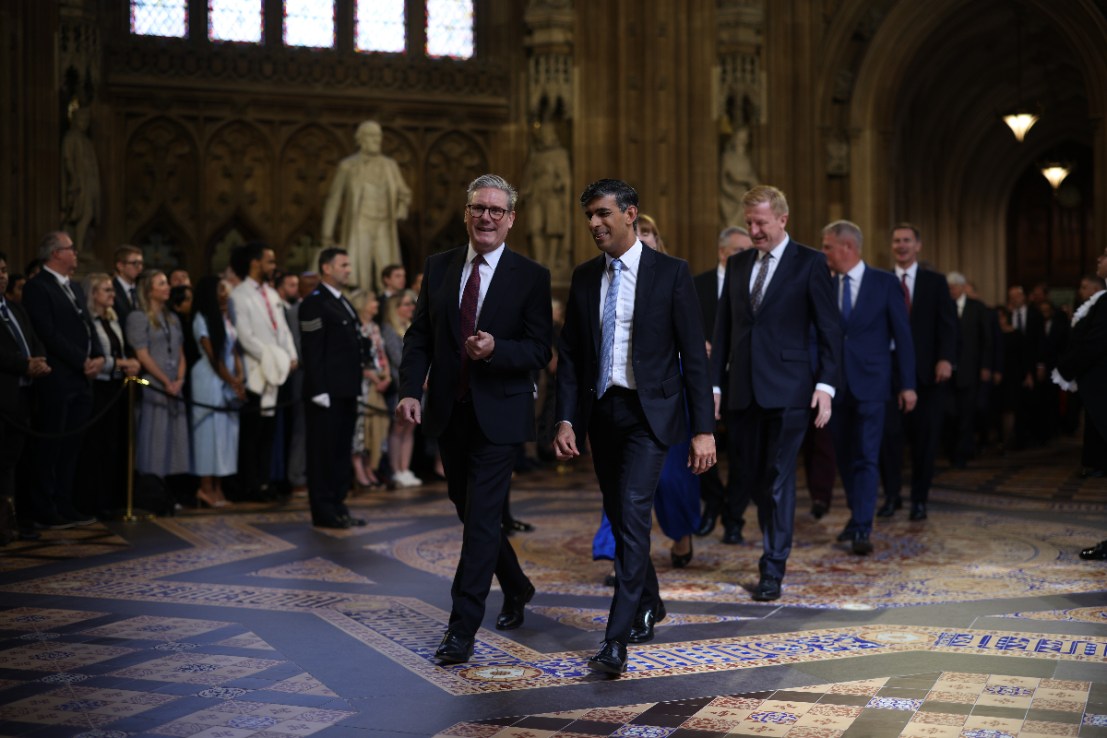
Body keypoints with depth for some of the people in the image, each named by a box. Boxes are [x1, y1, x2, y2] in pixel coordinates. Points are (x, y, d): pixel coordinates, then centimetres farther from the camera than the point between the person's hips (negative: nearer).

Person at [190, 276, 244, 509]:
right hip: (210, 379, -6)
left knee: (227, 430, 5)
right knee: (210, 428, -4)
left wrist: (240, 376, -5)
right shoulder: (202, 319, -6)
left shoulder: (227, 317, 12)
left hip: (230, 379, 6)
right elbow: (212, 355, -10)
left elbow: (234, 349, 10)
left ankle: (217, 487, 9)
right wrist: (232, 382, -9)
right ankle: (206, 488, 0)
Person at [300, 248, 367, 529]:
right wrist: (319, 391, -20)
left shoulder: (343, 303, 18)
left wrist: (356, 385, 16)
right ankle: (323, 512, 3)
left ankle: (338, 507, 20)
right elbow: (312, 351, -15)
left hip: (346, 392, 9)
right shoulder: (314, 303, -10)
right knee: (324, 452, -2)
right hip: (327, 392, -9)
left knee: (342, 451, 13)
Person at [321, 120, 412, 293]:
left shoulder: (390, 165, 11)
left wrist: (401, 211, 1)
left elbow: (404, 193, 22)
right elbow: (333, 199, 4)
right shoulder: (348, 166, 2)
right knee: (358, 278, -10)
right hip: (358, 229, -3)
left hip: (384, 229, 3)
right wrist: (327, 233, 3)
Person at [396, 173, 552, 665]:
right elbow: (419, 336, 7)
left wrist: (496, 348, -25)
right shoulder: (438, 267, 7)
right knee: (469, 511, 17)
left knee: (481, 518, -7)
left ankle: (462, 629, -1)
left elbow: (540, 351, -7)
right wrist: (410, 390, -7)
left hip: (498, 416, -5)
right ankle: (516, 587, 40)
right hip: (448, 413, 5)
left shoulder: (531, 277, -4)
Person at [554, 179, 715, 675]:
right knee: (619, 517, 14)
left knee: (632, 514, -16)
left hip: (649, 412, -5)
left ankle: (617, 638, -15)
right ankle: (648, 605, 37)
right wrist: (566, 419, -2)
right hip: (600, 411, 5)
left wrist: (703, 429, -11)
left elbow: (694, 354, -7)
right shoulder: (584, 277, 8)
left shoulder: (670, 273, -6)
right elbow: (569, 353, 9)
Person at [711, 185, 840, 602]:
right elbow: (723, 327, 13)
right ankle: (775, 542, 33)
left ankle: (773, 569, 4)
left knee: (778, 478, -4)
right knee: (746, 476, 9)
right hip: (742, 391, 5)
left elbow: (828, 329, -3)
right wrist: (715, 382, 8)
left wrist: (825, 384, -10)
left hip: (786, 391, -5)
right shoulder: (737, 264, 12)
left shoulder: (809, 264, -2)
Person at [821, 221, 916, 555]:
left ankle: (862, 529, -8)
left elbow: (902, 335, -2)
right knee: (844, 457, 11)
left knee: (866, 457, -7)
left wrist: (907, 384, -5)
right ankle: (857, 515, 25)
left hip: (869, 383, -4)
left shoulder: (885, 283, -3)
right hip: (836, 384, 4)